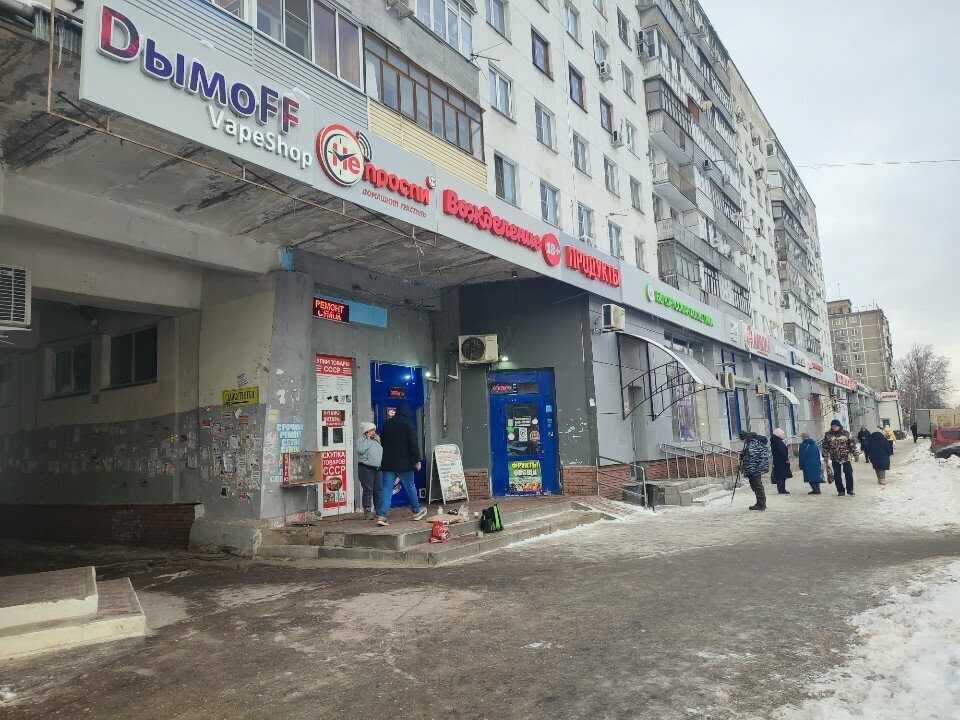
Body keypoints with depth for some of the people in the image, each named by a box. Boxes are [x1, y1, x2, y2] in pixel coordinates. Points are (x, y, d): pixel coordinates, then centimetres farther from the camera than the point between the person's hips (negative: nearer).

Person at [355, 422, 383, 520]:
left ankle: (378, 510, 18)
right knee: (368, 490, -8)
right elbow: (360, 450, -20)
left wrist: (379, 441, 4)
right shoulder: (361, 439, -1)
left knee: (378, 490, 8)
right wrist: (368, 440, -12)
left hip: (378, 468, 6)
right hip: (366, 468, -6)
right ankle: (367, 512, -4)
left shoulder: (376, 439, 19)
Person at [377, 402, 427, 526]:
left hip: (387, 463, 4)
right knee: (410, 486, 11)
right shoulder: (408, 424, -7)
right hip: (404, 463, -4)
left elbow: (382, 441, 17)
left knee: (387, 488, 1)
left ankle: (382, 515, -11)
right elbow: (413, 443, -13)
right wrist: (417, 460, -9)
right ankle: (417, 511, 26)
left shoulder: (386, 424, 10)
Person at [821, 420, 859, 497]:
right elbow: (824, 446, 4)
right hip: (835, 458, 1)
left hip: (846, 457, -1)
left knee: (849, 473, -7)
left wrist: (855, 454, -2)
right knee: (837, 475, 3)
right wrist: (825, 456, -1)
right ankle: (841, 491, 13)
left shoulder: (846, 434, 0)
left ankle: (850, 490, 7)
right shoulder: (828, 435, 1)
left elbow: (852, 444, 3)